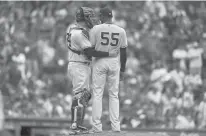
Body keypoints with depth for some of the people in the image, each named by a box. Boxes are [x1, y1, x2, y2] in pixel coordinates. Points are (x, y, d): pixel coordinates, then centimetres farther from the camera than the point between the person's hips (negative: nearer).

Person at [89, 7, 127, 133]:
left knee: (97, 94, 2)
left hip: (99, 63, -2)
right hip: (115, 64, 2)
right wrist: (122, 69, 11)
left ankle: (97, 126, -3)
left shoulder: (96, 29, -8)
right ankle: (116, 125, 5)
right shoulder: (121, 31, -1)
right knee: (114, 95, 9)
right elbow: (124, 52, 2)